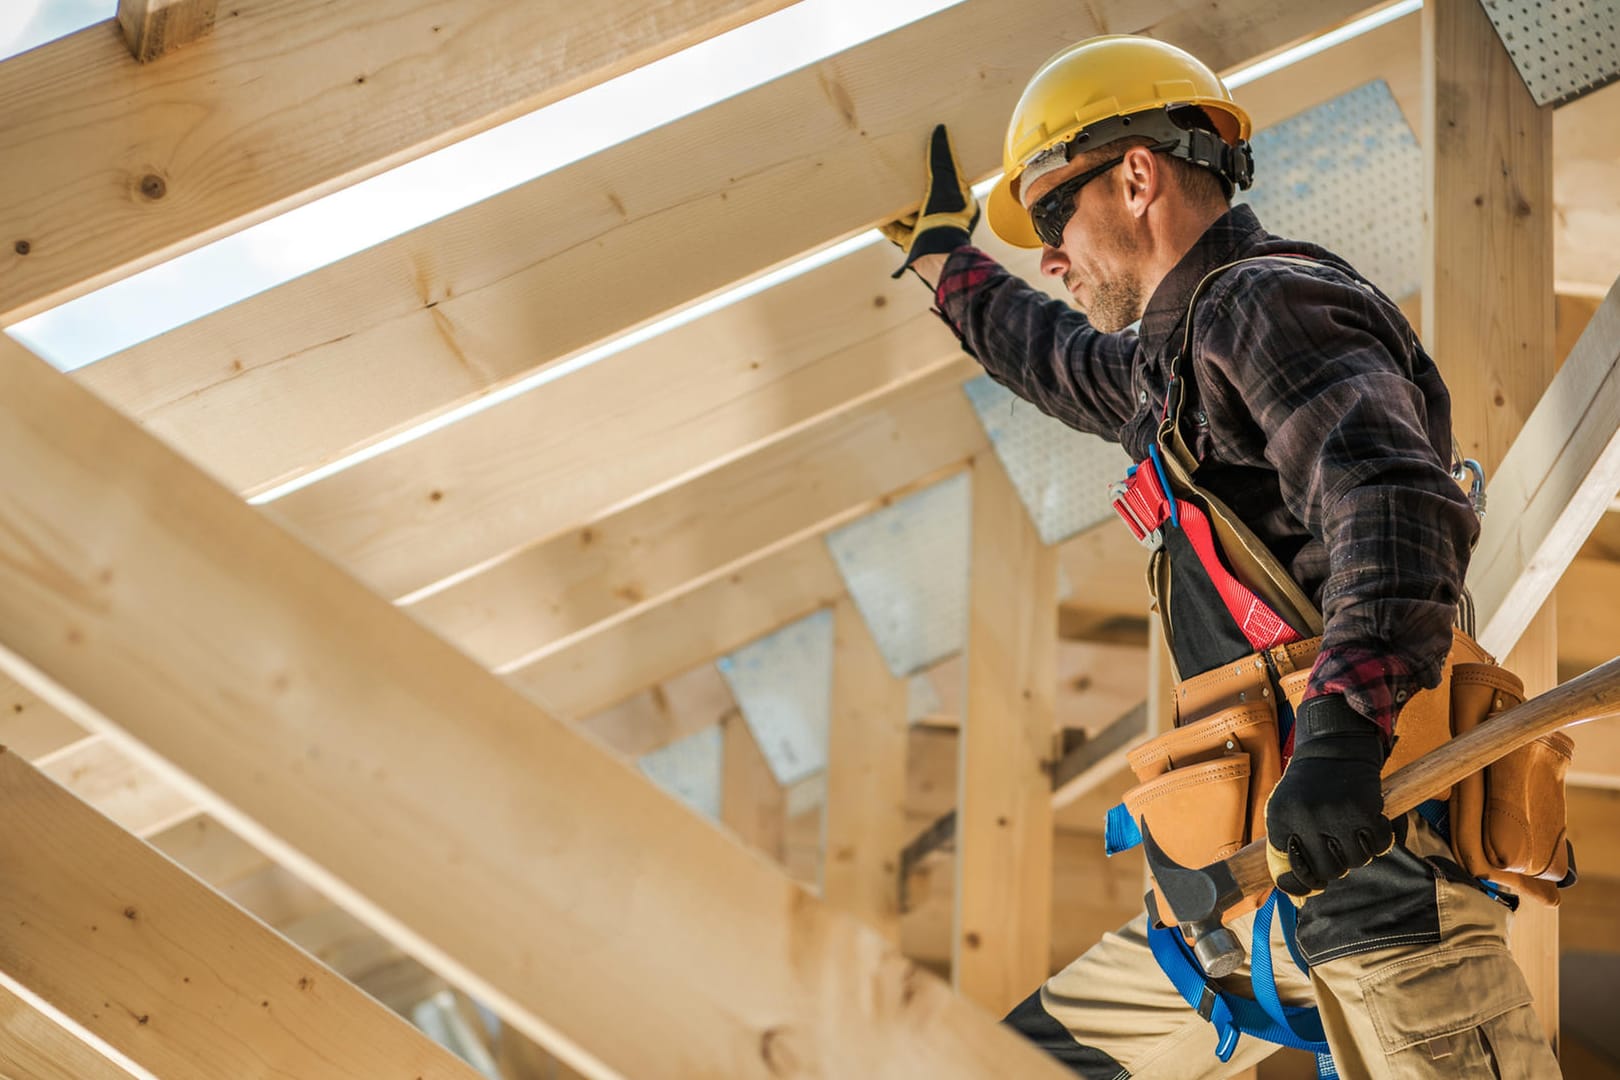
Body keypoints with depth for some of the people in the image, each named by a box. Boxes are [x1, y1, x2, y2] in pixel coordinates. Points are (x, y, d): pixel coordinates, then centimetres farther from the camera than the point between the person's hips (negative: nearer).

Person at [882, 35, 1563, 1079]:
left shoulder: (1268, 302, -7)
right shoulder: (1180, 360, 25)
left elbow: (1396, 502, -25)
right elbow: (1078, 369, 50)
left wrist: (1342, 726, -40)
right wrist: (949, 262, 63)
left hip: (1366, 848, -11)